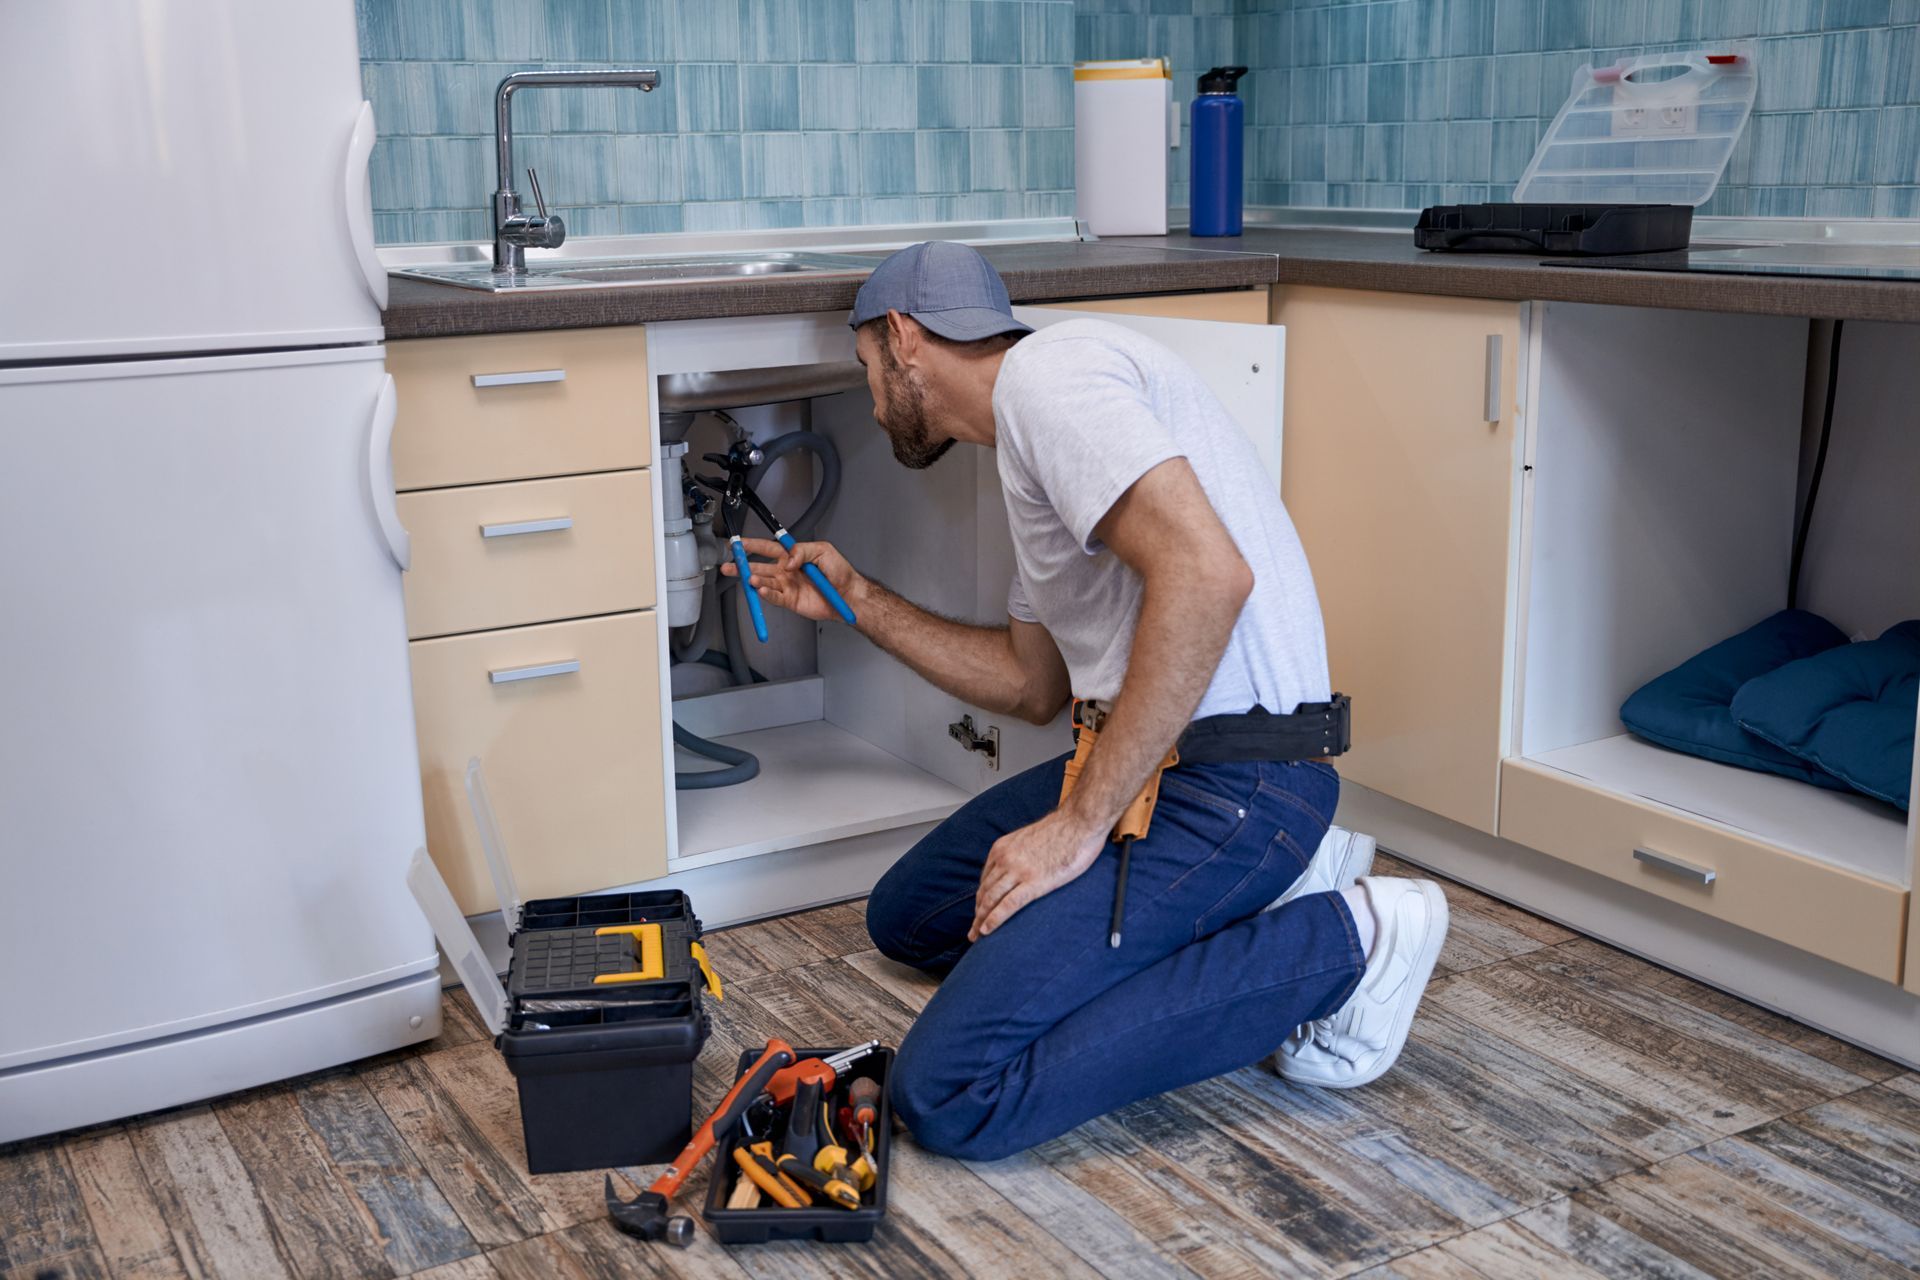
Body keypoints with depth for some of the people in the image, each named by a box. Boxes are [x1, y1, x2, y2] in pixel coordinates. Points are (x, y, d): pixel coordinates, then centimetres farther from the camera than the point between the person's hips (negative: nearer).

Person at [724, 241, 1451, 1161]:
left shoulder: (1045, 367, -12)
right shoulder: (1028, 427, 21)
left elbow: (1207, 574, -27)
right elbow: (1032, 683, 28)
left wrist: (1078, 824, -22)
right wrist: (854, 599, 29)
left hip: (1230, 778, -11)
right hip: (1154, 756, 11)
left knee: (950, 1098, -17)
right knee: (906, 915, 21)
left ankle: (1339, 946, -7)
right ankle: (1261, 890, 10)